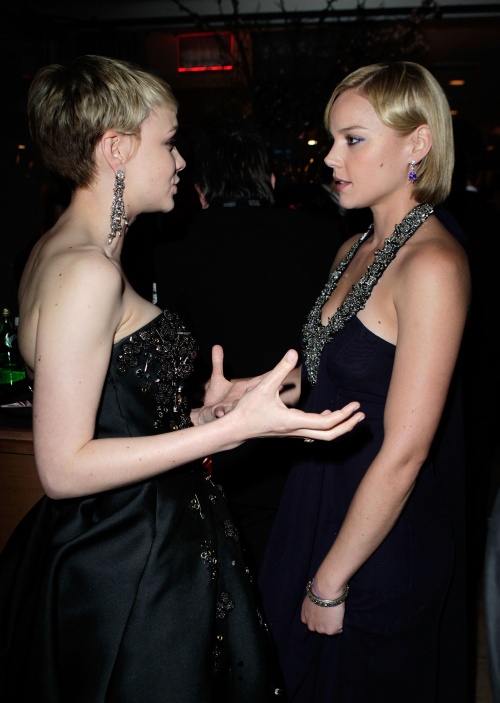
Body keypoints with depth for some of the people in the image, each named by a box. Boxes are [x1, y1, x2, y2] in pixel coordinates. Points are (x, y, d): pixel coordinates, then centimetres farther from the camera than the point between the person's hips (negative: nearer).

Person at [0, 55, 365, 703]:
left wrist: (200, 414, 7)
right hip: (127, 581, -10)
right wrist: (233, 427, -25)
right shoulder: (87, 272, -22)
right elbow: (63, 467, -23)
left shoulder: (59, 251, 9)